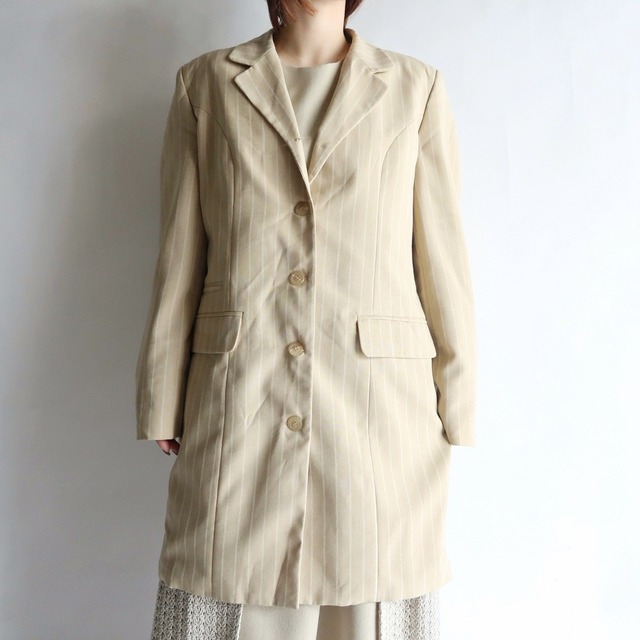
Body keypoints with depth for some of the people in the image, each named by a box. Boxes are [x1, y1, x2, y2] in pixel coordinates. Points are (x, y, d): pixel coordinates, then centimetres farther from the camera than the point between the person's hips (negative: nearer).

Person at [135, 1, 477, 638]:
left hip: (378, 409, 1)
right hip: (238, 406, 1)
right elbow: (179, 258, 7)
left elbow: (443, 257, 5)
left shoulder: (415, 87, 8)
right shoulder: (206, 83, 9)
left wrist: (454, 413, 2)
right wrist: (162, 409, 5)